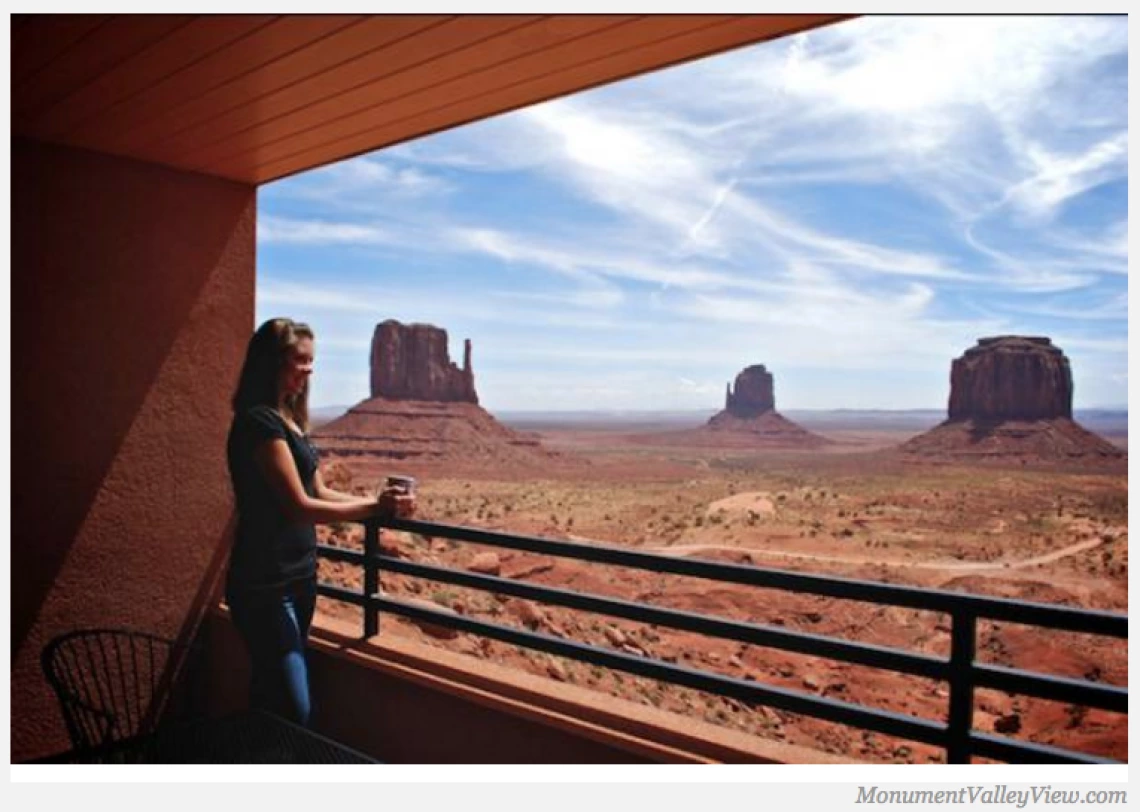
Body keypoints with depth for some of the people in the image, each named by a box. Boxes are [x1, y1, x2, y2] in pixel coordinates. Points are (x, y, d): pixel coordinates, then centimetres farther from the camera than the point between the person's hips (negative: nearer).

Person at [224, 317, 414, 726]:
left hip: (297, 577, 9)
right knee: (293, 711, -7)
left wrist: (377, 500, 1)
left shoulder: (288, 419, 12)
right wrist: (374, 508, -16)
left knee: (271, 700, 17)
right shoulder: (259, 421, -16)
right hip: (266, 585, -9)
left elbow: (319, 492, 12)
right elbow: (300, 506, -19)